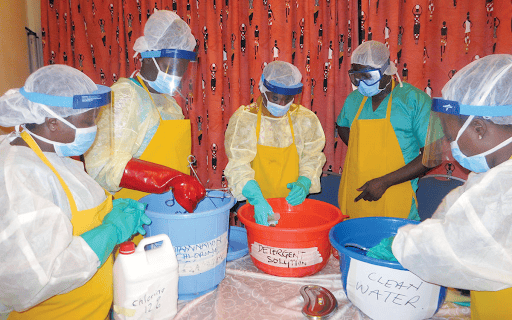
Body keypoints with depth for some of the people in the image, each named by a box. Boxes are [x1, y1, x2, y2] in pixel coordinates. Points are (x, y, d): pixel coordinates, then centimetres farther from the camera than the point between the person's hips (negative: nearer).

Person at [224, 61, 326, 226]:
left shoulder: (305, 119, 5)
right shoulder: (243, 119, -5)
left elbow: (312, 157, 10)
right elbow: (238, 166, -12)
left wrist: (304, 183, -11)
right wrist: (257, 199, -27)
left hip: (293, 203, 2)